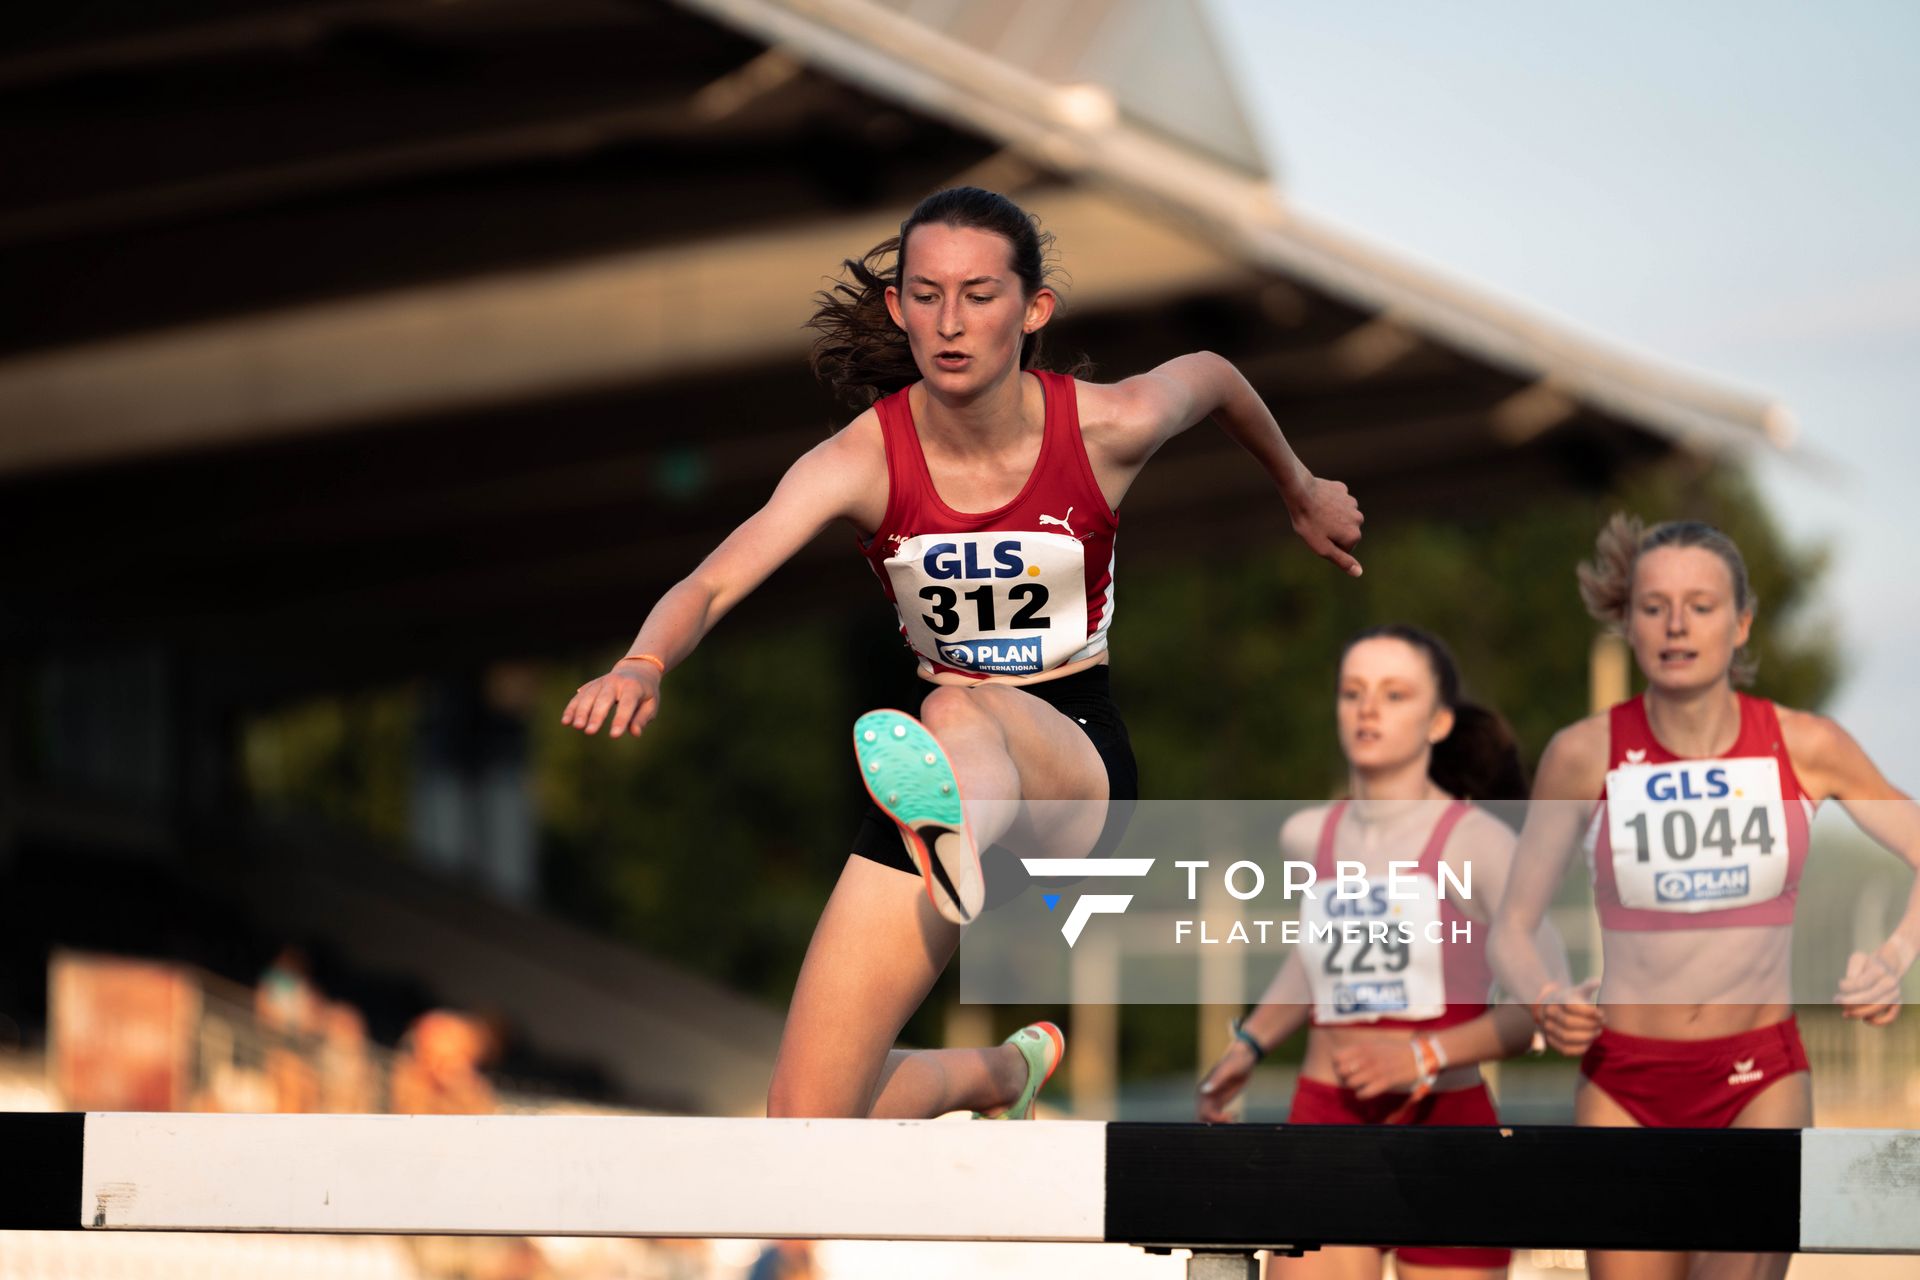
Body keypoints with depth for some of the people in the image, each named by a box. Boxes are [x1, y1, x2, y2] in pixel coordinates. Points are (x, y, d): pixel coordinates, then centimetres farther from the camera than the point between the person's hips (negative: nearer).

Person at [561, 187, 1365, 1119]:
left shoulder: (1107, 429, -10)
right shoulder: (862, 461, -13)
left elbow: (1211, 376, 14)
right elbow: (714, 582, -27)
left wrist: (1301, 492, 31)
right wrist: (643, 665, -49)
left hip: (1073, 763, -2)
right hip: (934, 771, 2)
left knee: (959, 717, -40)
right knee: (809, 1128, -7)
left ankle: (955, 846, -79)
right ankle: (1002, 1070, 26)